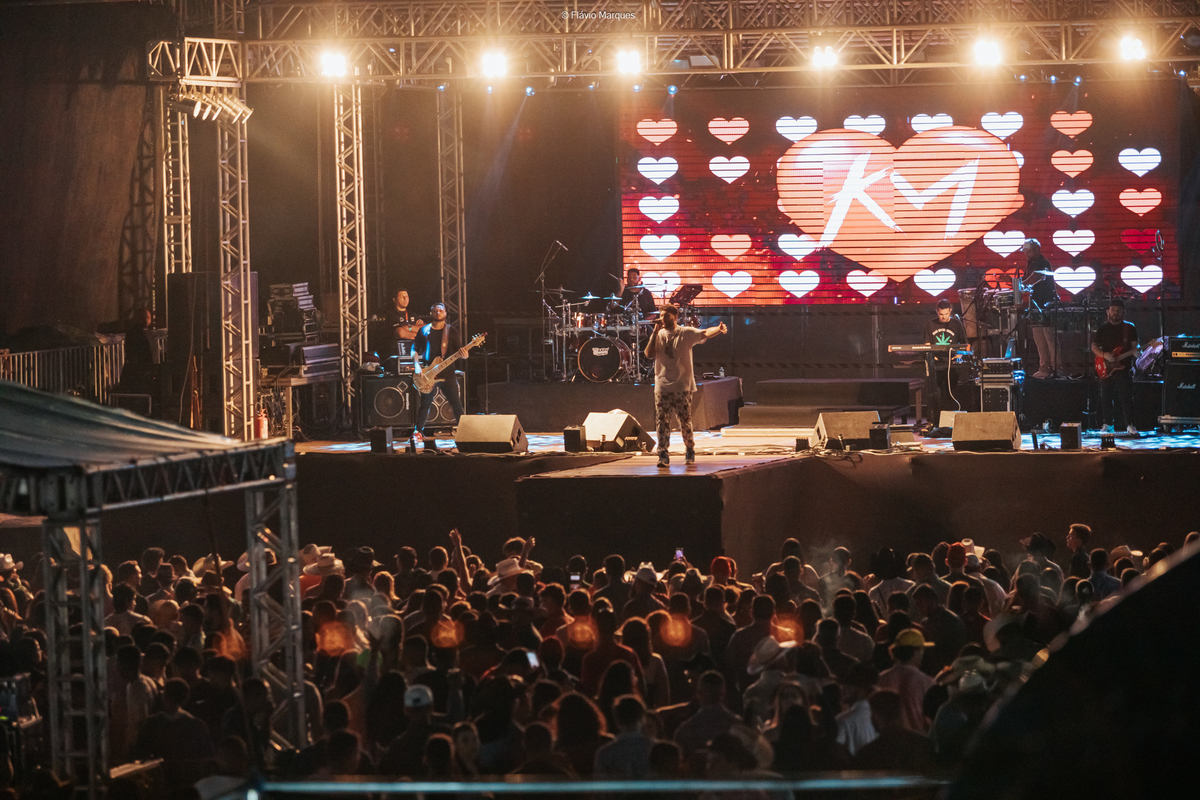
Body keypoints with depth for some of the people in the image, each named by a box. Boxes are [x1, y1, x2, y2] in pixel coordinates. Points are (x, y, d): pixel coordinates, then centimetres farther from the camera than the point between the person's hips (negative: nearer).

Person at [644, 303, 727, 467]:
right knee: (662, 421, -4)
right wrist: (656, 332, -9)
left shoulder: (686, 333, -1)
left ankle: (690, 450, 24)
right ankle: (663, 455, -3)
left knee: (685, 420, 3)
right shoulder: (658, 335, 8)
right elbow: (649, 354, -5)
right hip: (662, 385, 2)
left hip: (682, 386, -2)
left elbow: (705, 333, -17)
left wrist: (719, 329, -38)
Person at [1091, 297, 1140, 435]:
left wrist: (1135, 352, -21)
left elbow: (1134, 346, 2)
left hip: (1123, 368, -2)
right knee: (1106, 398, 6)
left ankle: (1129, 425, -2)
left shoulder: (1129, 328, 4)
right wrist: (1104, 355, -11)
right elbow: (1094, 346, 7)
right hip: (1106, 370, 2)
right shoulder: (1103, 329, 9)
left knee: (1126, 397, -8)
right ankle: (1108, 424, 18)